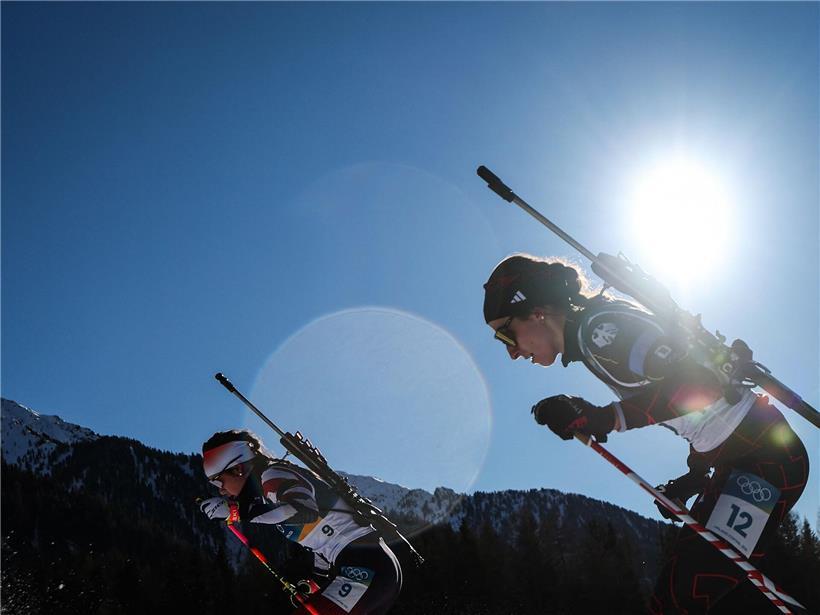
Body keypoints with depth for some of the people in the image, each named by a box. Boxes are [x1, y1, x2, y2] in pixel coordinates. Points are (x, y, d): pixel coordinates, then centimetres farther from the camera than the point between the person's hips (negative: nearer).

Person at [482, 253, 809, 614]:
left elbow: (700, 385, -28)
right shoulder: (590, 341, 12)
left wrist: (605, 418, -28)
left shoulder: (598, 325, -18)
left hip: (764, 456, -10)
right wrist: (696, 475, 20)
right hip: (736, 460, 10)